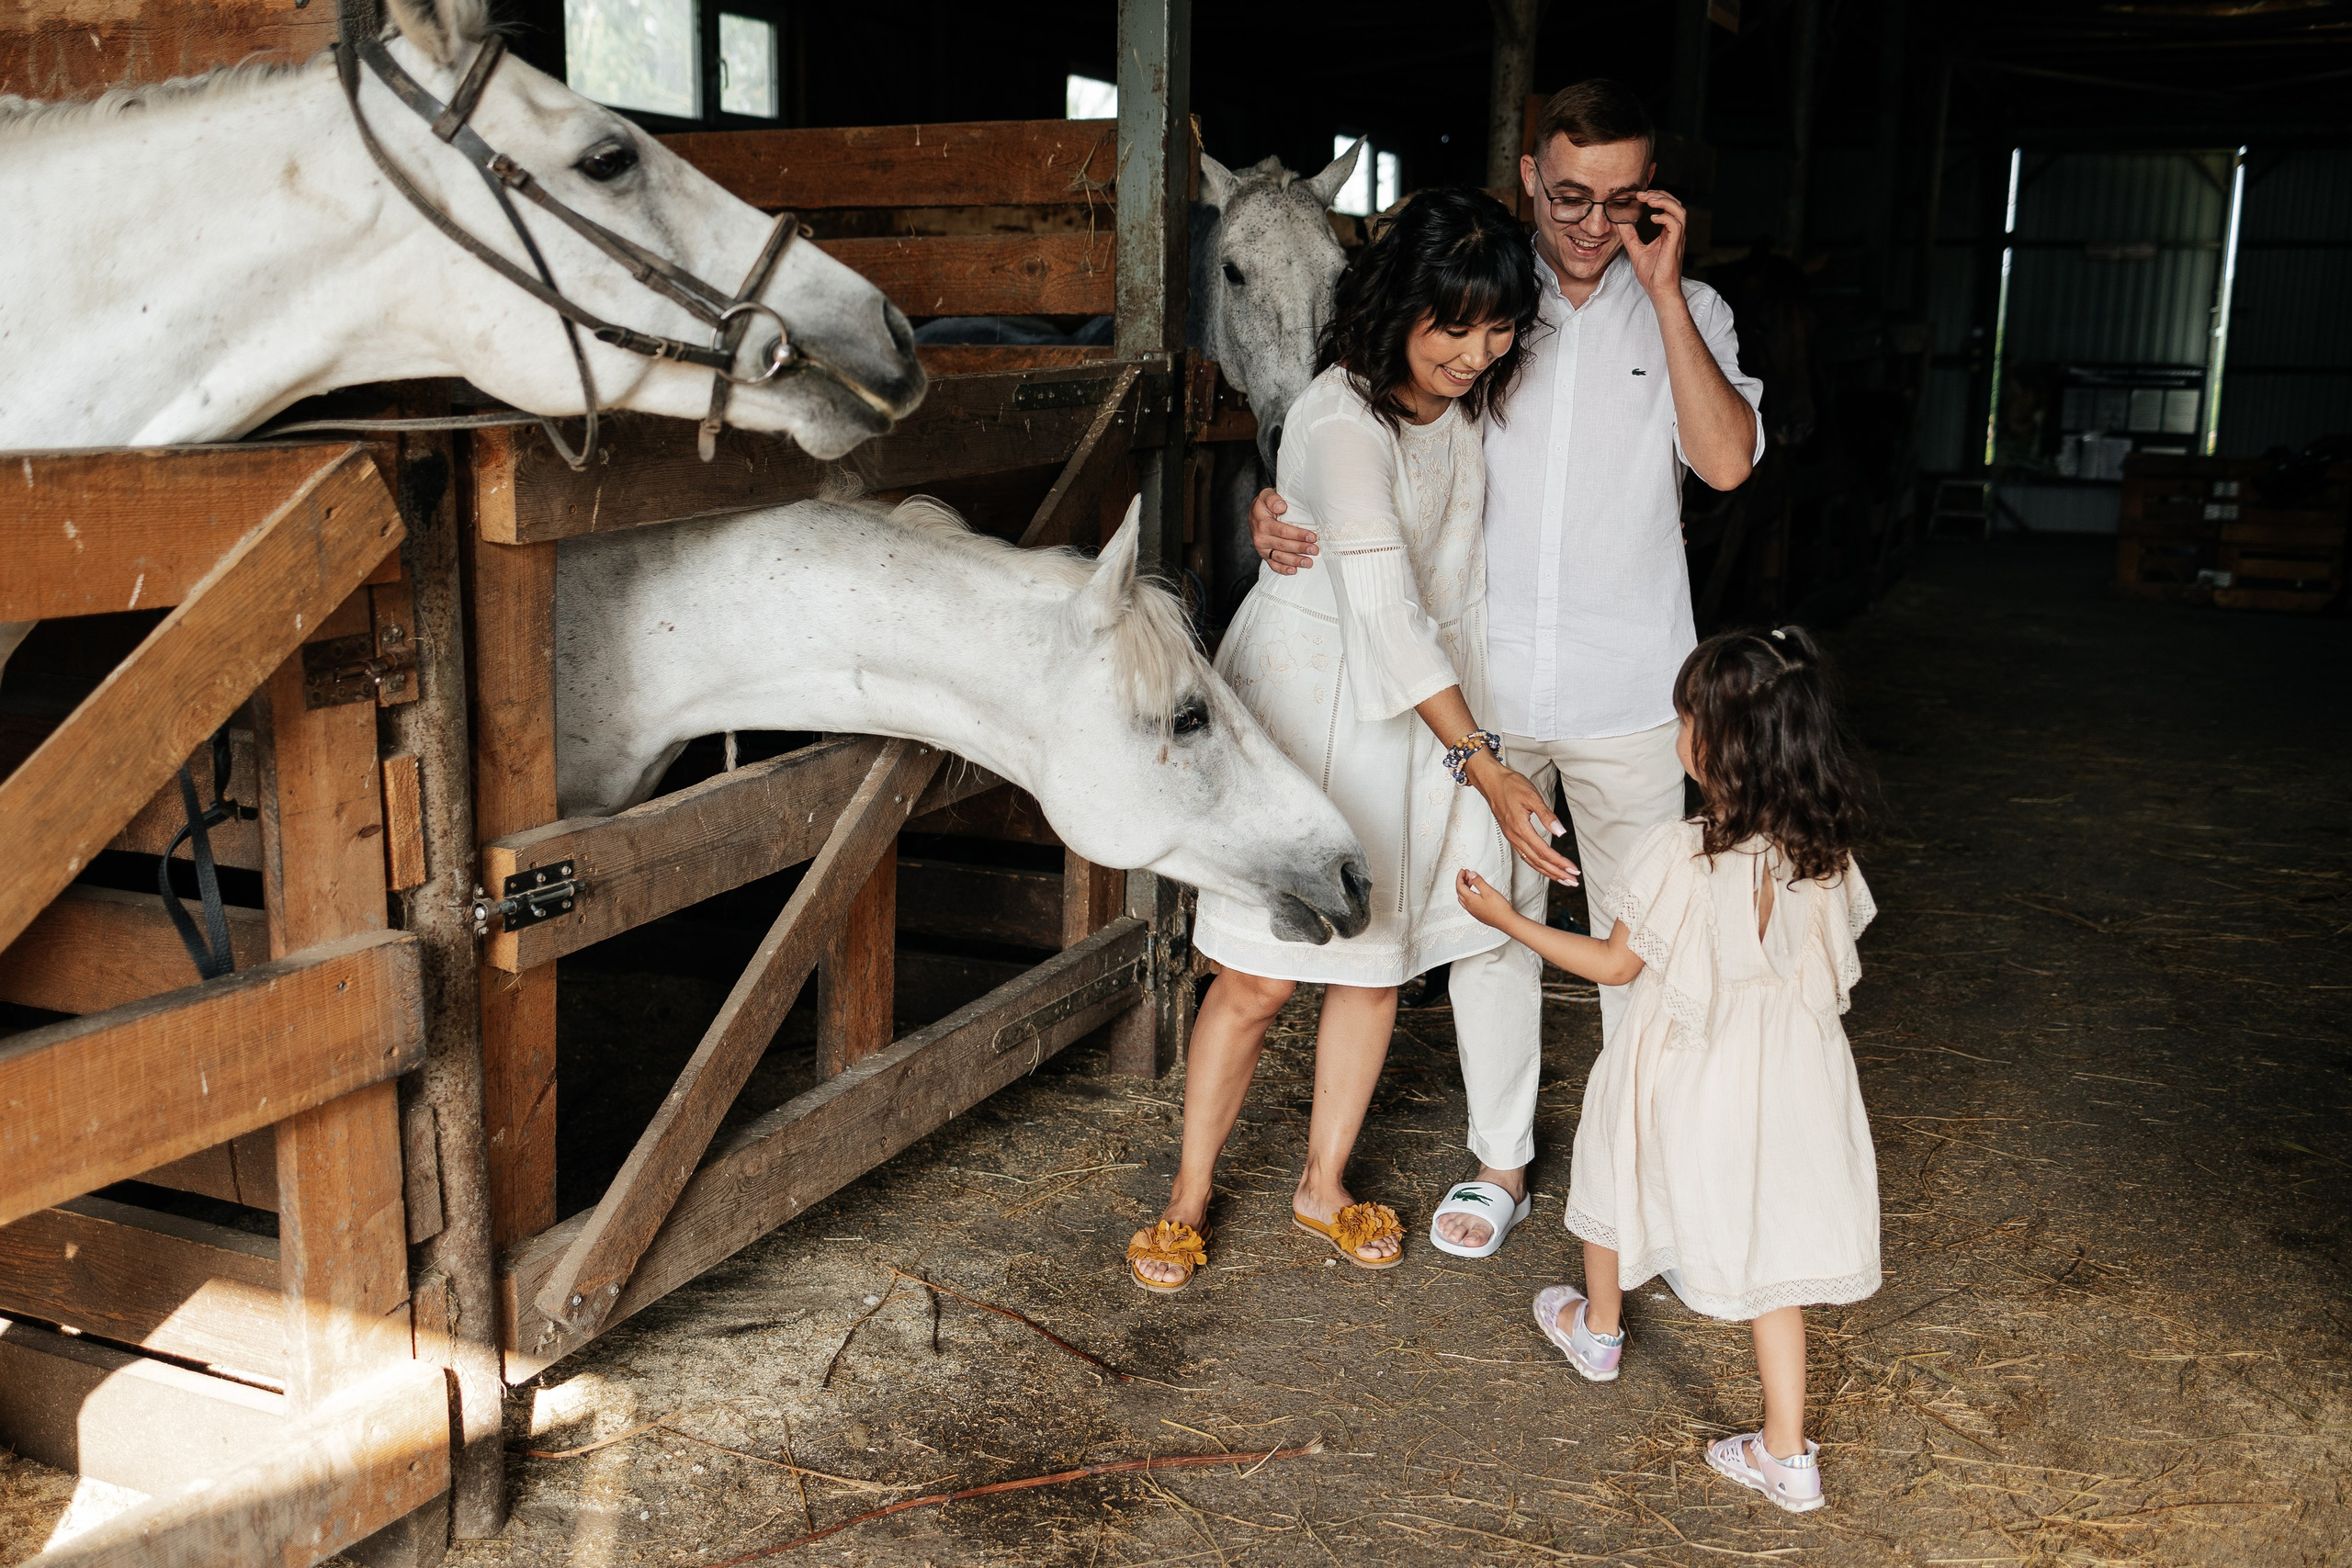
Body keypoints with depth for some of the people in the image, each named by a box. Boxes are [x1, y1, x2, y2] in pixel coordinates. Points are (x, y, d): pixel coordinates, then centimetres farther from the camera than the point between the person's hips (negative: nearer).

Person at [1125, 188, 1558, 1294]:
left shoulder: (1472, 396, -1)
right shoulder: (1344, 423, -25)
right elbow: (1386, 610, -31)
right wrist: (1479, 763, -34)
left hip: (1424, 694, 7)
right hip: (1311, 692, -6)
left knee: (1378, 958, 11)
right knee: (1259, 975, -4)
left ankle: (1324, 1184, 28)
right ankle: (1187, 1201, 15)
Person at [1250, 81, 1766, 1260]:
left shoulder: (1684, 313, 1)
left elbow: (1728, 460, -15)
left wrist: (1662, 291, -15)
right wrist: (1276, 508, -15)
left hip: (1628, 696, -1)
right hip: (1483, 686, 1)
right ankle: (1499, 1163, 27)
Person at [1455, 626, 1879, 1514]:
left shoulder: (1681, 857, -25)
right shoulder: (1827, 855, -12)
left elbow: (1614, 965, -13)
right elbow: (1830, 963, 3)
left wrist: (1506, 920, -4)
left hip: (1683, 1080, -3)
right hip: (1783, 1087, 3)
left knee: (1618, 1171, 25)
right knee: (1768, 1237, 13)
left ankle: (1598, 1330, 51)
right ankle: (1786, 1455, 14)